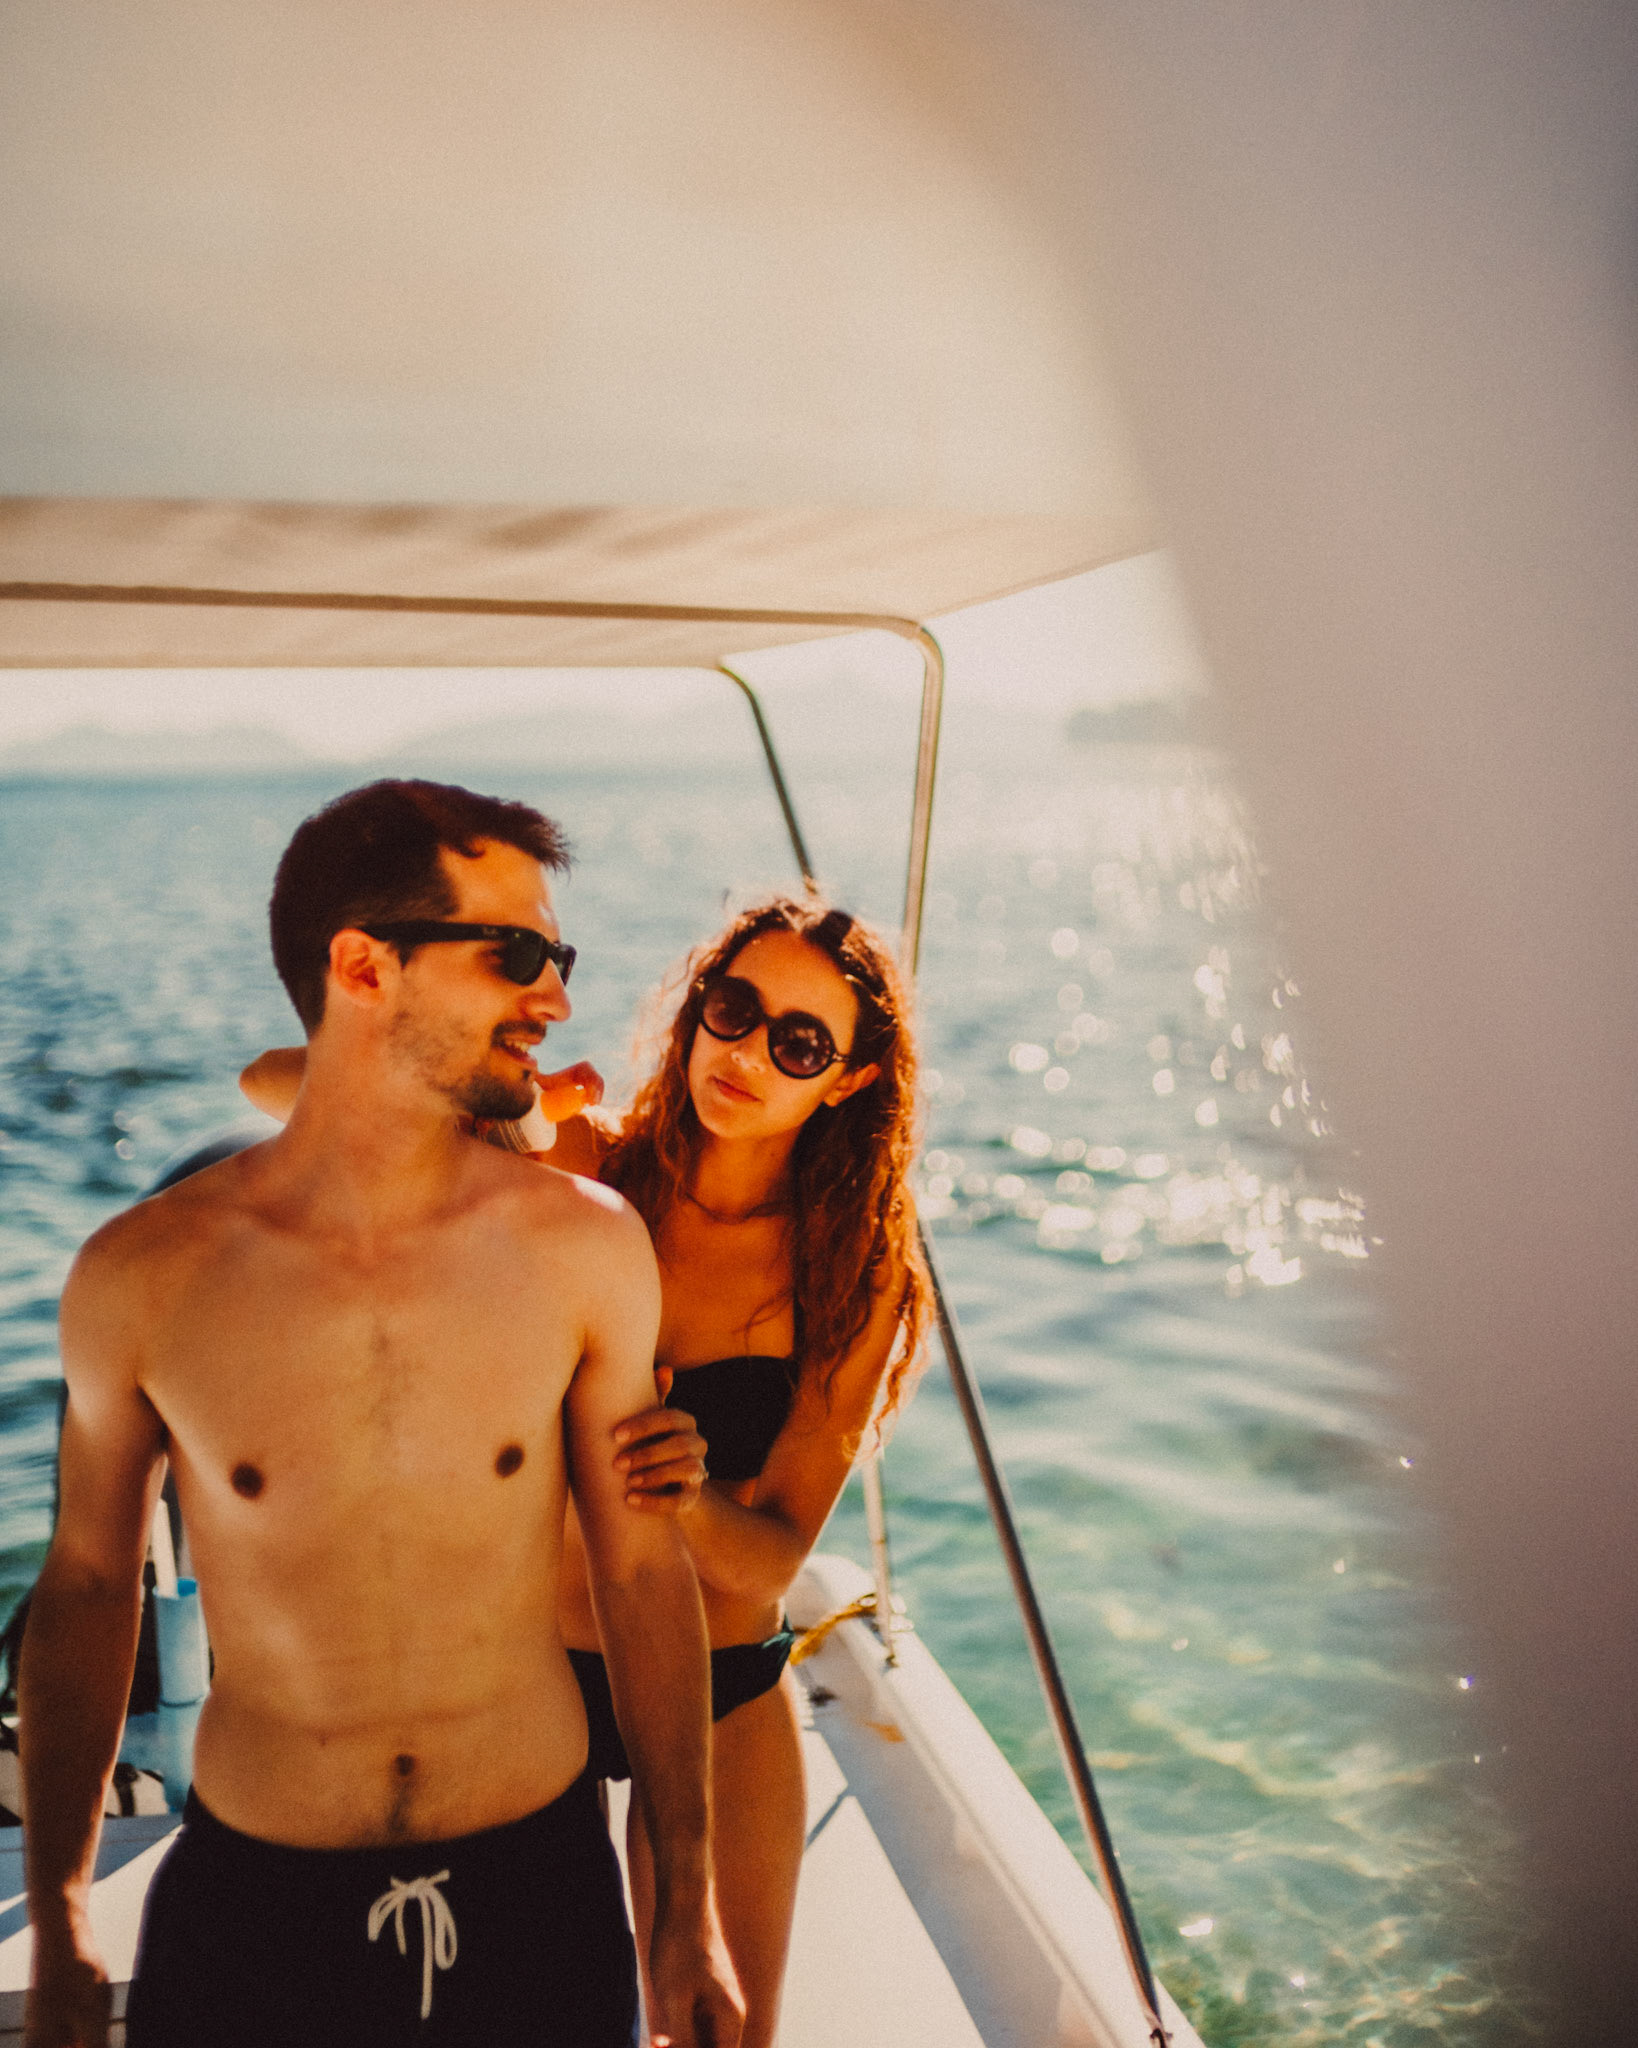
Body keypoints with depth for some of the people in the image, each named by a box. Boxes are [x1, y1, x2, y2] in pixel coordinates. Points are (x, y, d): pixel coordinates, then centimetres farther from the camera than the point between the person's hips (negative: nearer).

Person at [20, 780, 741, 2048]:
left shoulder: (588, 1245, -12)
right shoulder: (141, 1276, -12)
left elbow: (642, 1569, -3)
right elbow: (88, 1583, 1)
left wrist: (689, 1908, 3)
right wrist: (58, 1927, 8)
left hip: (540, 1884, 1)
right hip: (249, 1898, 0)